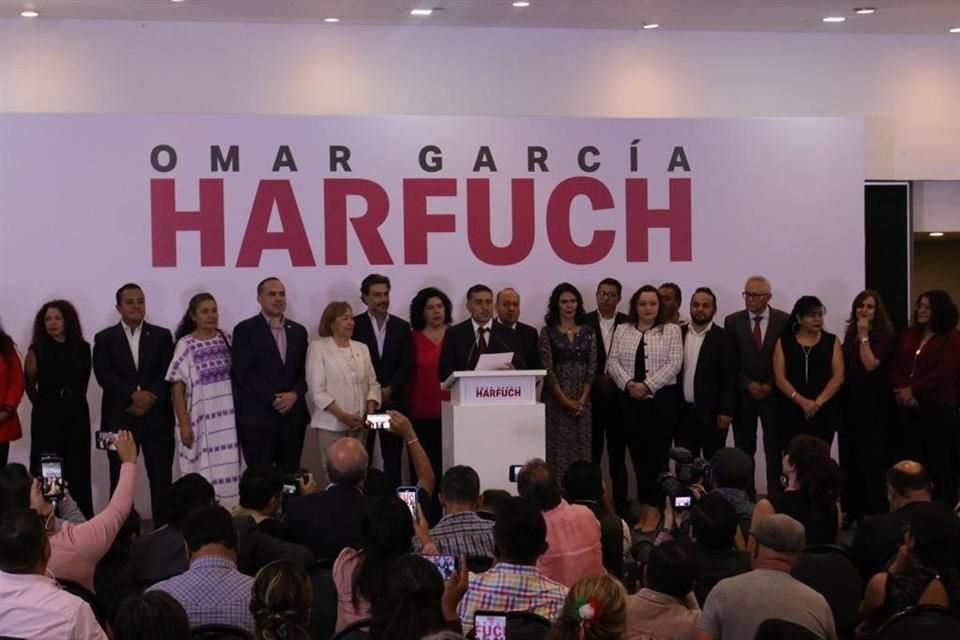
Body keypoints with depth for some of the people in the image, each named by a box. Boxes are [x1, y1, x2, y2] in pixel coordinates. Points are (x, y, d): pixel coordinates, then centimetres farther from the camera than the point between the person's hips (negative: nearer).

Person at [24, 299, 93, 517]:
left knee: (78, 470, 6)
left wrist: (73, 401, 12)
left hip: (77, 415, 2)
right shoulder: (37, 351, -4)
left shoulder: (82, 348, 2)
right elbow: (29, 384, 9)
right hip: (47, 417, -2)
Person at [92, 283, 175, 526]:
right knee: (121, 479, 2)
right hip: (120, 419, 0)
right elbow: (104, 375, -5)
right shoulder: (105, 338, 7)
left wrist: (149, 398, -13)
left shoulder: (162, 336, 10)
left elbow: (168, 374, 0)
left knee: (161, 478, 0)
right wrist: (134, 395, -17)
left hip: (156, 418, 0)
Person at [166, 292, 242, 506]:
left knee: (228, 472, 3)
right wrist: (184, 424, -9)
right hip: (200, 420, -3)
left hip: (227, 419, 3)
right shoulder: (185, 345, -4)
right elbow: (177, 388, -4)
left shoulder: (226, 340, 6)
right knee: (203, 475, -2)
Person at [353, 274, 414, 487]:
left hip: (393, 401, 2)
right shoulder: (354, 325, 1)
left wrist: (389, 390, -8)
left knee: (393, 459, 3)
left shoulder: (402, 327, 10)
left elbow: (407, 365, 5)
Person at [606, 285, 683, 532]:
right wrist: (629, 383, -12)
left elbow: (674, 364, -7)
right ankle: (643, 509, 11)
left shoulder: (671, 331, 3)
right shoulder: (622, 331, 11)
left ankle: (654, 508, 2)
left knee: (656, 453, -4)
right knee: (637, 453, 5)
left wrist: (647, 385, -15)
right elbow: (613, 362, 4)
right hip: (631, 401, 3)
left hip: (661, 400, -3)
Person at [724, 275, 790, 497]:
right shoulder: (732, 321, 3)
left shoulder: (784, 321, -1)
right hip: (743, 395, 1)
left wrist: (770, 386, -8)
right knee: (744, 451, 4)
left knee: (774, 451, 1)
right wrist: (748, 385, -8)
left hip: (774, 394, -1)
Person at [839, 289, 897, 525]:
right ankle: (851, 510, 16)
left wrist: (864, 336, -14)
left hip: (873, 402, -6)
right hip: (849, 401, 6)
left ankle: (876, 512, 5)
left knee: (871, 459, -3)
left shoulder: (885, 334, -7)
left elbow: (871, 364, -17)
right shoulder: (850, 333, 13)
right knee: (849, 458, 8)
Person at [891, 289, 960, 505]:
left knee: (939, 462, 0)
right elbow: (897, 364, 9)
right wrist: (901, 390, -9)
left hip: (939, 407, -5)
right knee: (911, 460, 8)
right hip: (908, 407, 5)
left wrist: (914, 390, -15)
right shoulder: (910, 333, 15)